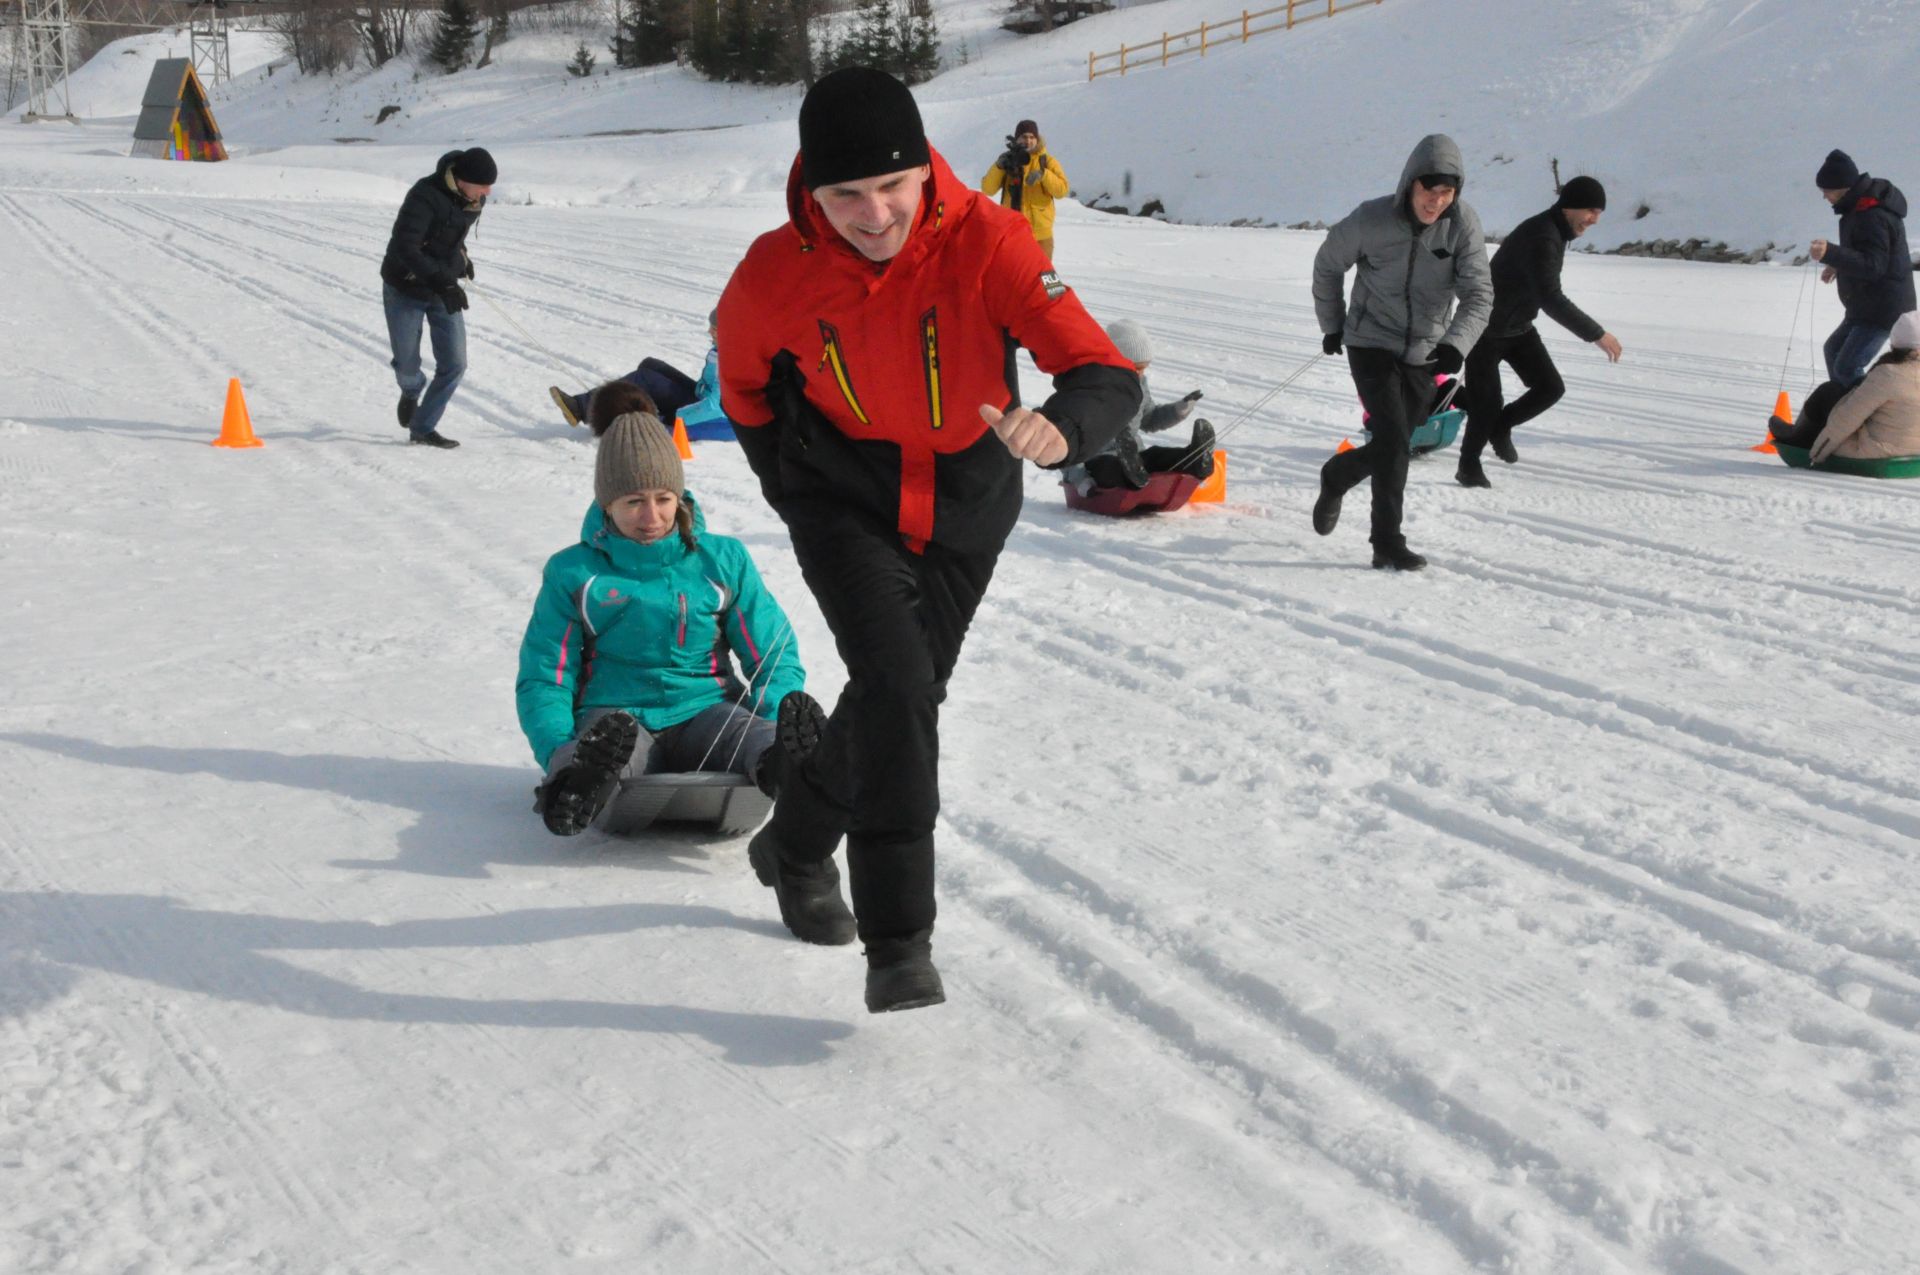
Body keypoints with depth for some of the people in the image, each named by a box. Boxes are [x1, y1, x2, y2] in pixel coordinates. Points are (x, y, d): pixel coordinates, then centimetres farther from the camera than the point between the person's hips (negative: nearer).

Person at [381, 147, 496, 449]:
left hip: (444, 288, 6)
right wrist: (442, 282, -38)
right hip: (405, 290, -6)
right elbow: (403, 248, -32)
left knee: (454, 365, -3)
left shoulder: (475, 199, -5)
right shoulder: (425, 196, -27)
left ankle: (423, 428, 8)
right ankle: (412, 391, 39)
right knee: (407, 365, 3)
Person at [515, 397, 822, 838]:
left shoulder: (723, 560, 13)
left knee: (752, 735, -36)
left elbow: (774, 654, 11)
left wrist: (781, 716, -13)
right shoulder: (573, 572, 10)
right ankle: (584, 776, -71)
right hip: (616, 714, 0)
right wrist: (559, 752, -15)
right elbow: (544, 678, 8)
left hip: (704, 712, 1)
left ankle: (784, 763, -68)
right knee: (611, 731, -39)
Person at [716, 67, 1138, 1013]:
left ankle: (796, 849, 43)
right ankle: (898, 940, -12)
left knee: (904, 696, 15)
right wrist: (792, 484, 3)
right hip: (844, 502, -2)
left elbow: (1108, 376, -34)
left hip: (966, 505, 2)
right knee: (896, 686, -21)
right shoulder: (772, 277, -22)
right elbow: (744, 380, 3)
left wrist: (1060, 428, -55)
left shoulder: (985, 243, -27)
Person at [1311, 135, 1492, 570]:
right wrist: (1332, 325, 8)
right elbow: (1328, 264, 3)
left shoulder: (1464, 225, -12)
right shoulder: (1371, 220, -15)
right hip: (1371, 345, -3)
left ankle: (1335, 477, 43)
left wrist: (1456, 343, -31)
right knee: (1393, 439, -16)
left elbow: (1479, 293, -15)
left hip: (1425, 354, 3)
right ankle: (1388, 543, -6)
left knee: (1393, 446, 12)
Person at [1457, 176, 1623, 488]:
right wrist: (1596, 334, -41)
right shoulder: (1541, 238, -30)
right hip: (1487, 331, -9)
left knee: (1551, 387, -2)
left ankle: (1500, 425, 20)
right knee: (1487, 404, -3)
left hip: (1519, 328, 9)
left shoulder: (1556, 233, 2)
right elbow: (1550, 298, -40)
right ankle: (1469, 465, 16)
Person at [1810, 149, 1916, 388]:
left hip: (1882, 310, -11)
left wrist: (1831, 253, -42)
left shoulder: (1873, 216, -26)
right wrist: (1838, 264, 17)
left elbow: (1873, 265, -33)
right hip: (1867, 306, 11)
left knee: (1846, 369, -14)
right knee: (1834, 350, 24)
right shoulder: (1861, 205, 7)